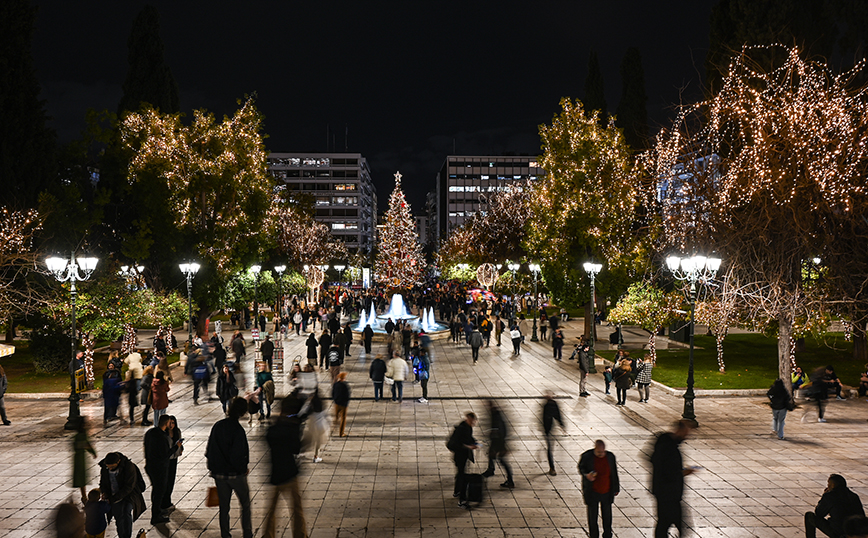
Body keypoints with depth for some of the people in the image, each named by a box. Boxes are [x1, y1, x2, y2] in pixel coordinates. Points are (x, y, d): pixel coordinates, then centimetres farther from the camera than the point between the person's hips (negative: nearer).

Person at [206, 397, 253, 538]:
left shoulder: (217, 426, -3)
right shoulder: (238, 430, -21)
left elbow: (209, 452, 4)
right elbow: (237, 456, -23)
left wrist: (214, 468, 15)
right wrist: (244, 468, -6)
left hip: (219, 474, 5)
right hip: (236, 474, -4)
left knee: (223, 506, 16)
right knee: (245, 504, 14)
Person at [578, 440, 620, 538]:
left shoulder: (610, 456, -5)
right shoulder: (586, 456, -12)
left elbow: (614, 473, 6)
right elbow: (581, 468, 0)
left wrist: (616, 489, 11)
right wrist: (586, 475, -22)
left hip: (607, 492, 2)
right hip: (592, 492, -2)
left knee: (607, 515, 14)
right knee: (592, 515, 7)